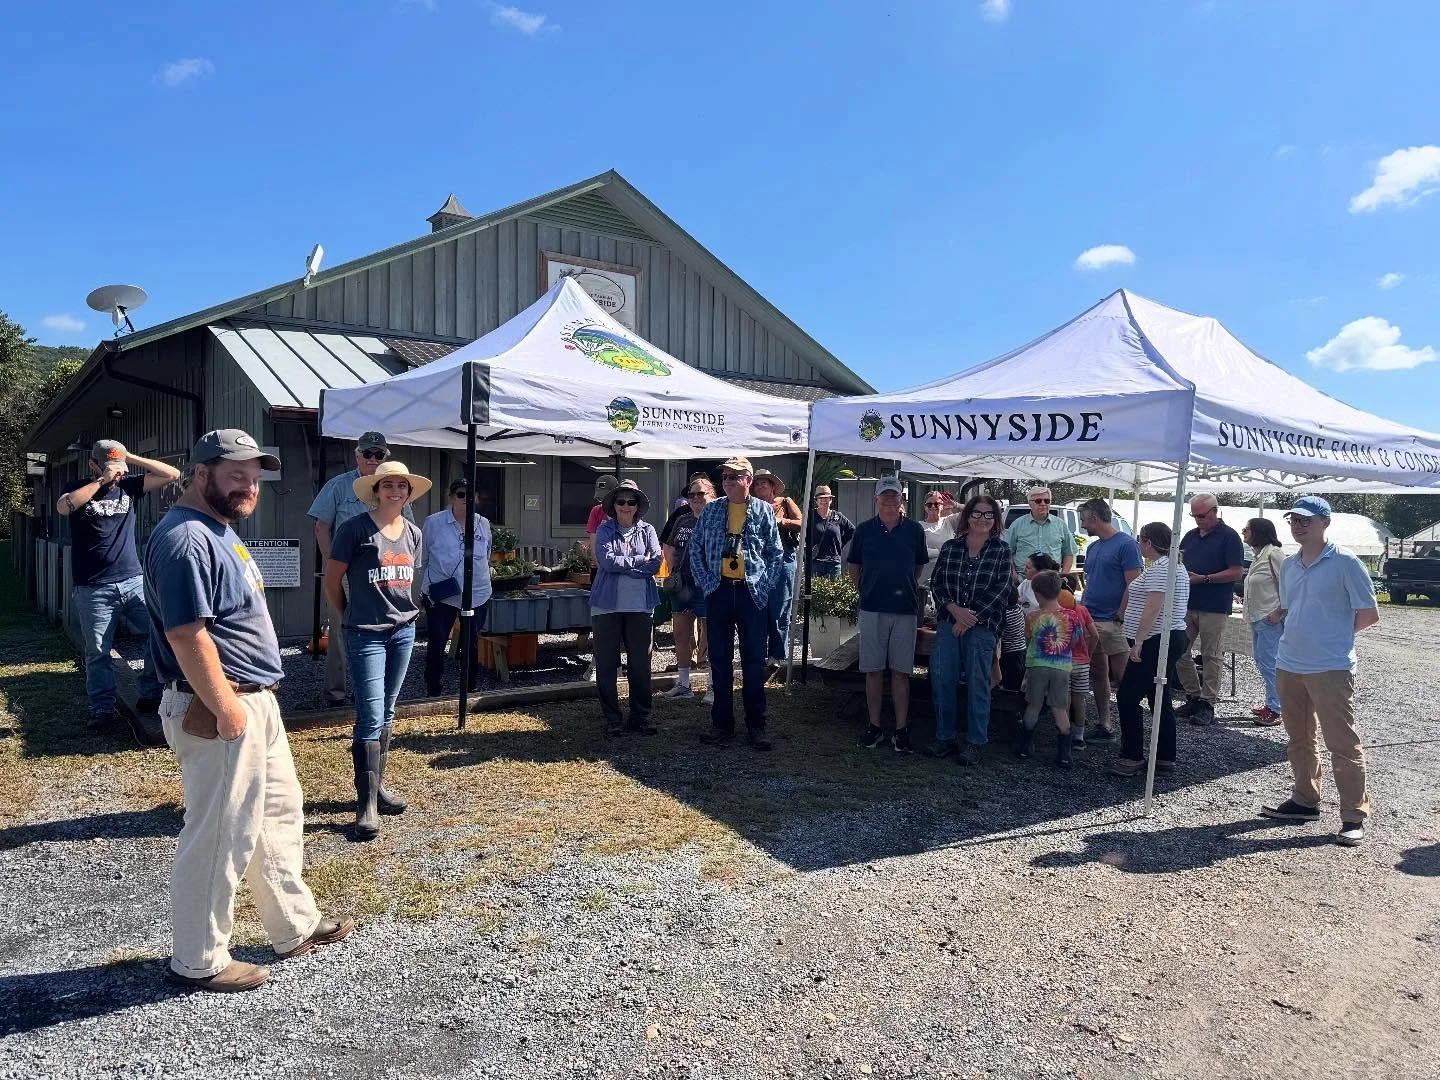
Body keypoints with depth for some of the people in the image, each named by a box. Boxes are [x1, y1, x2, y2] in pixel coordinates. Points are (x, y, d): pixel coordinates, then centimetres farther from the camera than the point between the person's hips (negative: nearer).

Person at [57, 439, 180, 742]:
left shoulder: (130, 486, 9)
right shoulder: (79, 489, 3)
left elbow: (172, 474, 1)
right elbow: (63, 506, -20)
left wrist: (130, 457, -2)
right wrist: (101, 480, -19)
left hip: (134, 581, 2)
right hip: (93, 589, -2)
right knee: (97, 653, 4)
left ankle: (149, 698, 3)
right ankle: (102, 711, 14)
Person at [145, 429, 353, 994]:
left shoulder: (218, 528, 14)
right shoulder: (184, 538, -19)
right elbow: (186, 634, -25)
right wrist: (226, 708, -23)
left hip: (257, 701, 11)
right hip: (220, 711, -11)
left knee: (280, 812, 19)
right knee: (220, 836, 2)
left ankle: (294, 925, 34)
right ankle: (199, 961, 19)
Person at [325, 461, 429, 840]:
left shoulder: (414, 534, 8)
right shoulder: (355, 529, -9)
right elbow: (332, 581, -2)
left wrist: (404, 611, 16)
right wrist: (349, 618, 7)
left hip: (404, 630, 6)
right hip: (366, 634, -5)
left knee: (386, 714, 14)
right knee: (371, 717, -8)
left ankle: (377, 785, 26)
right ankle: (366, 804, -3)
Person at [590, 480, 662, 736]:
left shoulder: (647, 530, 8)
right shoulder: (605, 529, 4)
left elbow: (656, 563, -6)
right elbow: (606, 560, -12)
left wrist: (621, 565, -10)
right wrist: (639, 560, -9)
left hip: (640, 605, 1)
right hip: (608, 605, -1)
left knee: (641, 663, 6)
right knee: (607, 663, 4)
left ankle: (641, 716, 18)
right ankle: (612, 718, 14)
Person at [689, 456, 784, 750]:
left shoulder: (764, 511, 3)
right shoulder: (711, 511, 8)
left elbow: (776, 552, 5)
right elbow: (695, 547, 10)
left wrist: (765, 583, -4)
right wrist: (703, 580, 0)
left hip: (752, 594, -2)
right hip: (719, 593, 2)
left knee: (754, 661, 3)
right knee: (720, 660, 7)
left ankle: (756, 725, 12)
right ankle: (722, 723, 17)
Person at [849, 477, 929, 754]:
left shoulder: (914, 530, 3)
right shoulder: (865, 529, 4)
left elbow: (919, 565, 16)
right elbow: (853, 566, 13)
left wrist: (907, 589, 11)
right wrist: (865, 591, 8)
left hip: (905, 609, 0)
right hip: (872, 609, 0)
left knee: (900, 671, 3)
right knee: (873, 670, 5)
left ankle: (901, 731, 8)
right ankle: (874, 726, 15)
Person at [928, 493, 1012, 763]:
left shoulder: (1001, 550, -1)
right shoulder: (950, 547, 6)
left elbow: (1001, 590, -6)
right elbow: (936, 582, 5)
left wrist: (972, 618, -11)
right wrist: (954, 609, -11)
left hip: (982, 627, -3)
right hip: (948, 622, 3)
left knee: (977, 685, 3)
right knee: (941, 680, 2)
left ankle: (975, 743, 14)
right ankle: (945, 738, 16)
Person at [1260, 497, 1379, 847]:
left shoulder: (1345, 563, -8)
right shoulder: (1288, 566, 11)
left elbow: (1369, 614, -6)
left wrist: (1335, 633, -1)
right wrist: (1305, 632, 6)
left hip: (1330, 669, -7)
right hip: (1288, 665, 7)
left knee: (1342, 744, -2)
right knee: (1299, 739, 16)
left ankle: (1354, 816, 6)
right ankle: (1305, 801, 29)